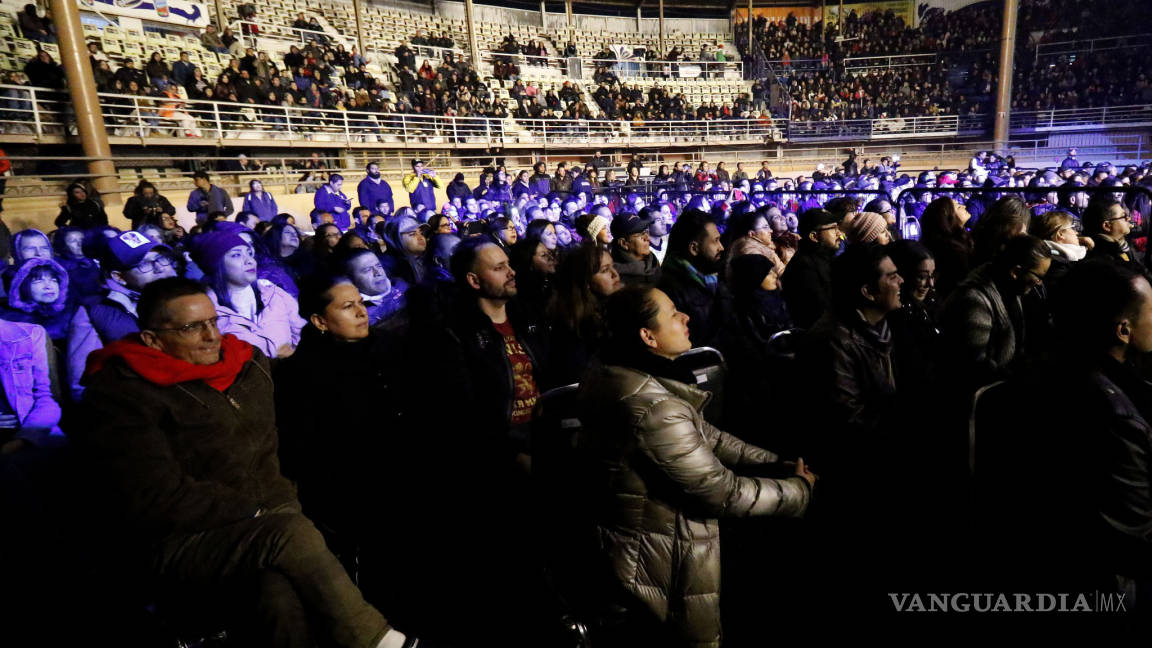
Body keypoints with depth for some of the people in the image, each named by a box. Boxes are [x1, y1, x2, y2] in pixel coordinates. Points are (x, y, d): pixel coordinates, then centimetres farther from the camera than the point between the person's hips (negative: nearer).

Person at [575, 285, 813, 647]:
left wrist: (776, 461, 0)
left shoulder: (625, 377, -2)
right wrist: (801, 490, -9)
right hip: (667, 563, -8)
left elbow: (702, 434, 5)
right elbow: (722, 492, -25)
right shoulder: (653, 408, -33)